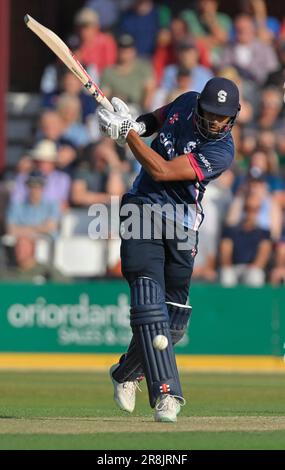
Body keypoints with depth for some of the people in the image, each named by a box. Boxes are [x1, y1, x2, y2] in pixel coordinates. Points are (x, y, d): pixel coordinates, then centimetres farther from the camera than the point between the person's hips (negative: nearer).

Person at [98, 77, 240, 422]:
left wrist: (126, 132, -22)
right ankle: (166, 393, -22)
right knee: (150, 306, -15)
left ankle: (126, 373, 32)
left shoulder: (221, 151, -16)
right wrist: (137, 124, -2)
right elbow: (154, 120, 21)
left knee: (173, 319, 5)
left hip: (181, 227, -1)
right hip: (142, 211, 1)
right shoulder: (186, 103, -2)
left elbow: (161, 171, -23)